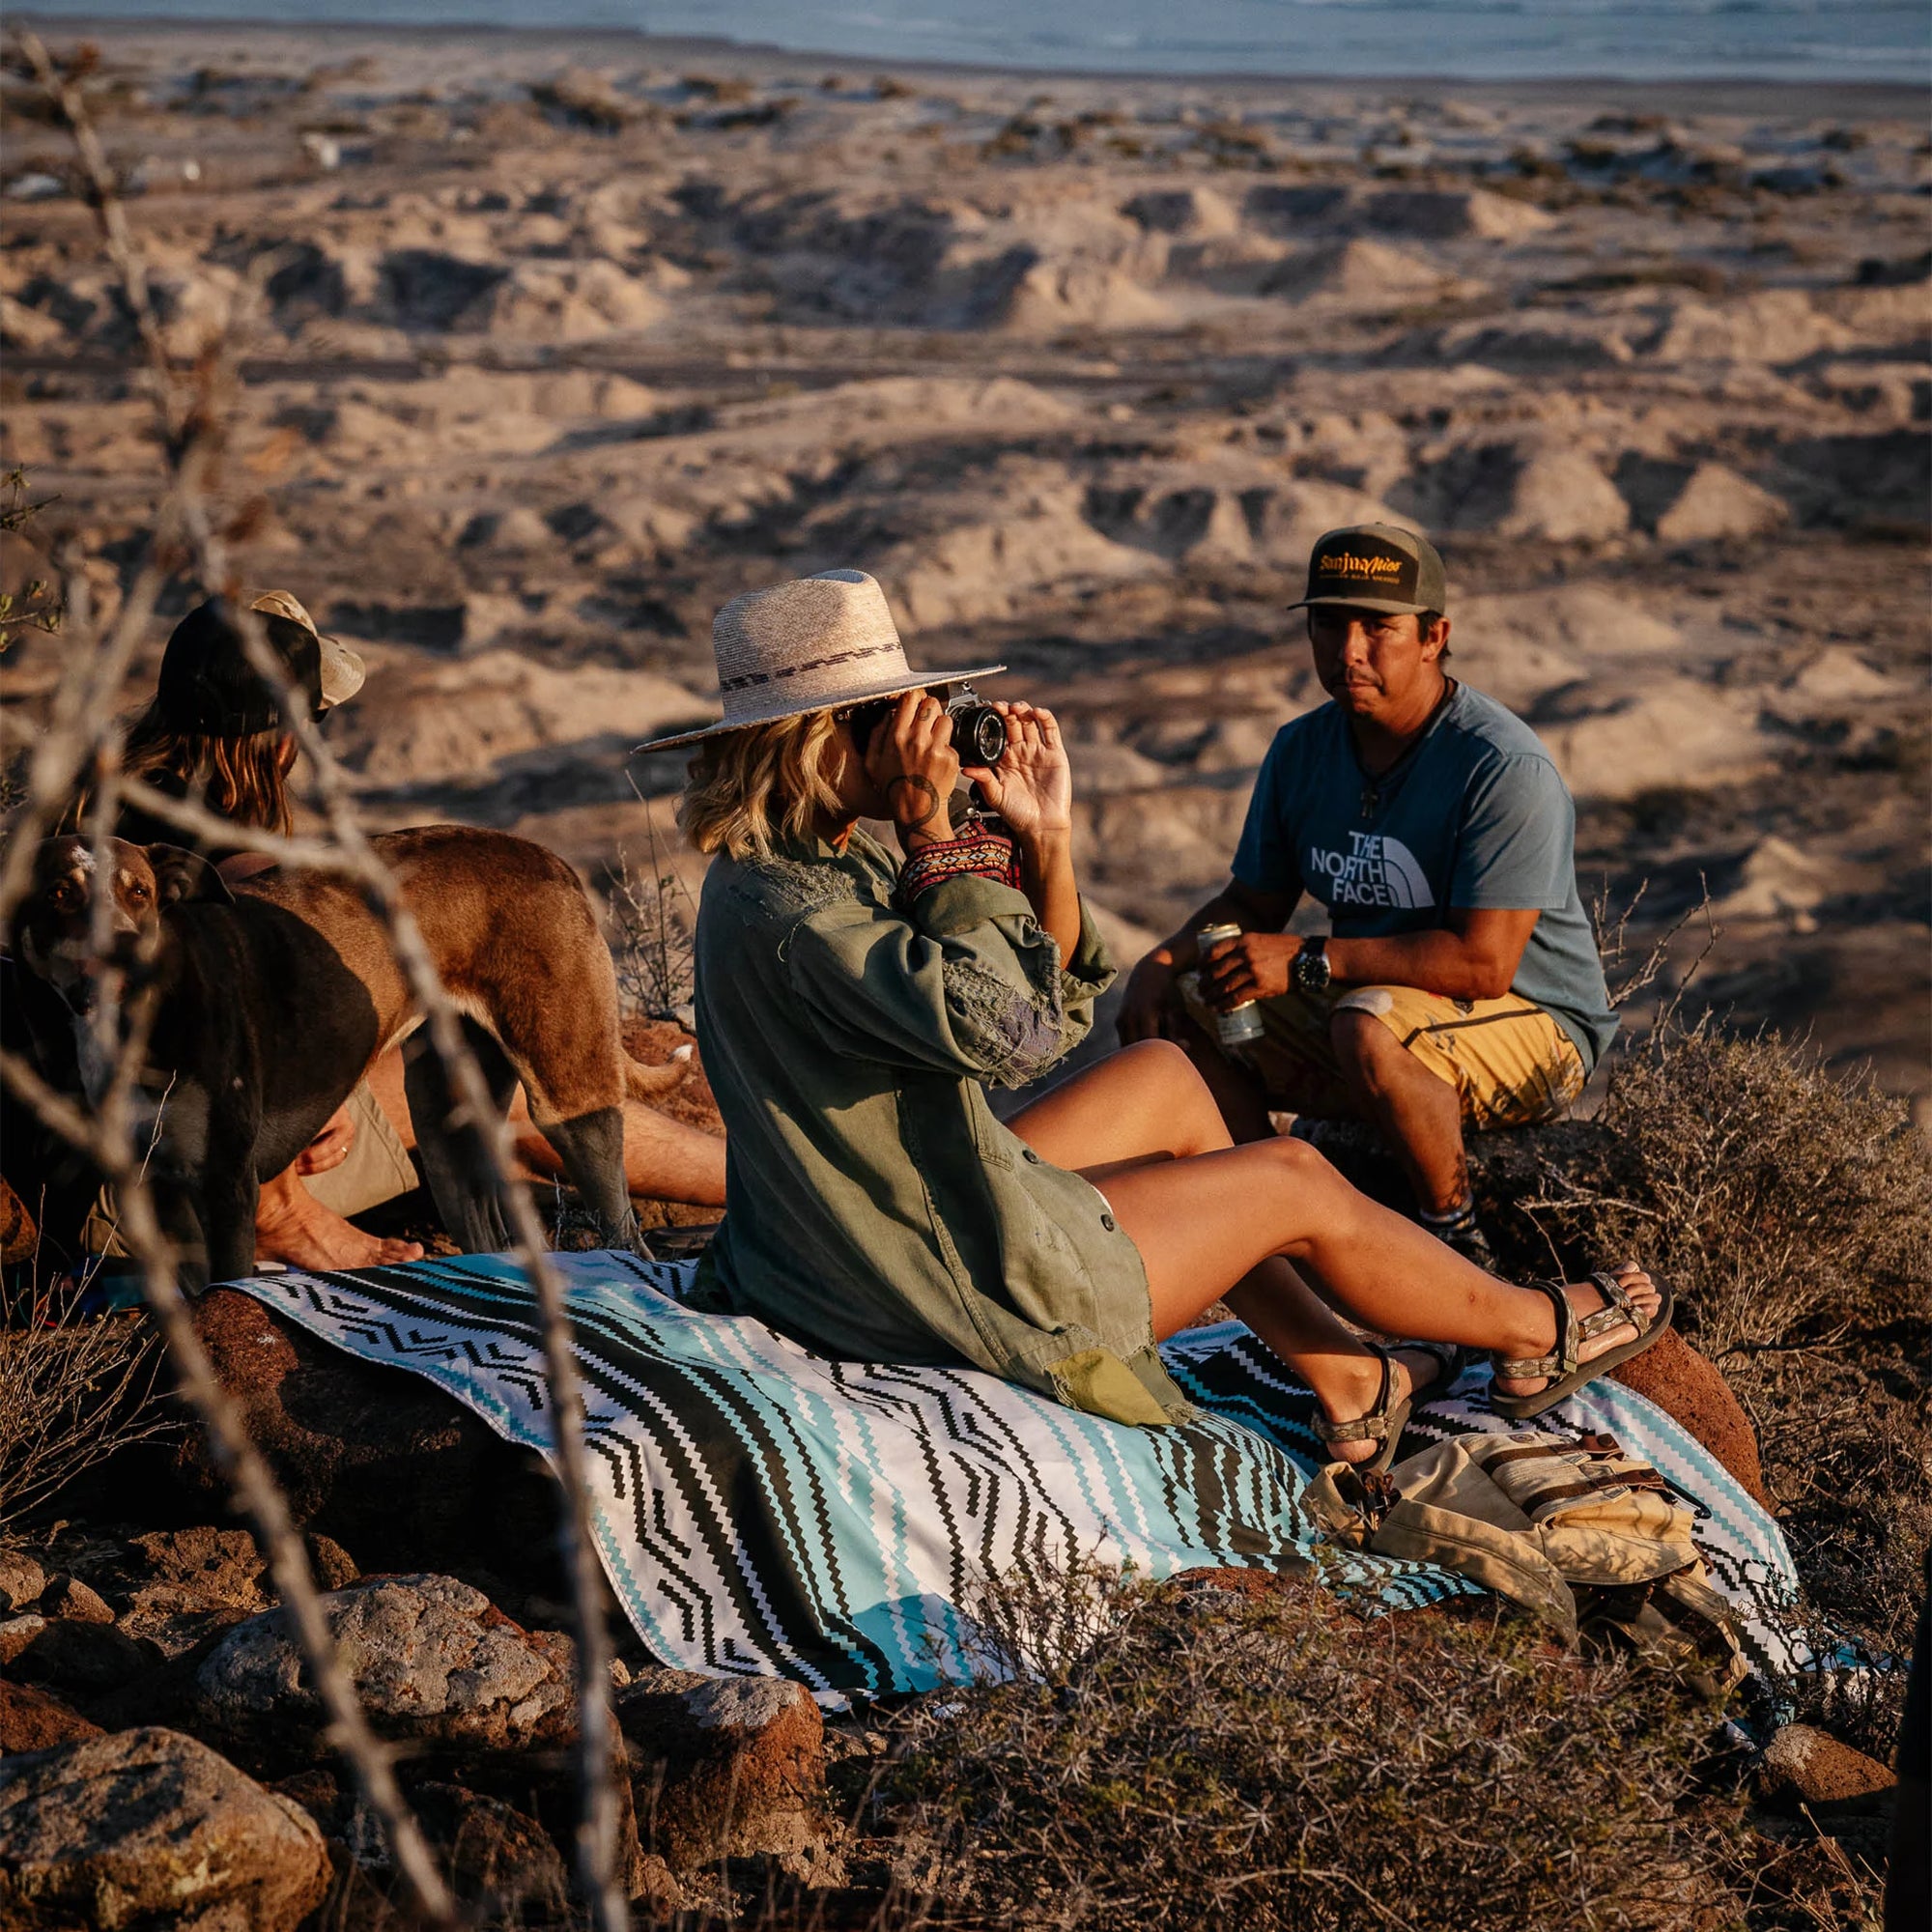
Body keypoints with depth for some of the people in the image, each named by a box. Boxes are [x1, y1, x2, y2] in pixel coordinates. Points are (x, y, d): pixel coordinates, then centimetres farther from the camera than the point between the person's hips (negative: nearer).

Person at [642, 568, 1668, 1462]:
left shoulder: (830, 860, 4)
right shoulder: (783, 916, -27)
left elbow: (1055, 1008, 8)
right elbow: (1009, 1031, -36)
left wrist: (1045, 836, -7)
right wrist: (936, 828, -27)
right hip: (973, 1292, -10)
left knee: (1162, 1076, 23)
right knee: (1298, 1181, 8)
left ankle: (1345, 1380, 32)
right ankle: (1535, 1334, 34)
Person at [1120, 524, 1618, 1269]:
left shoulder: (1507, 770, -22)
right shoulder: (1301, 752, 2)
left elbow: (1482, 962, -28)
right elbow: (1253, 904, 13)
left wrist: (1307, 960, -30)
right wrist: (1162, 960, -8)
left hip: (1534, 1028, -7)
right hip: (1369, 999, 7)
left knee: (1369, 1028, -39)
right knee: (1174, 1012, -8)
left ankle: (1457, 1247, -15)